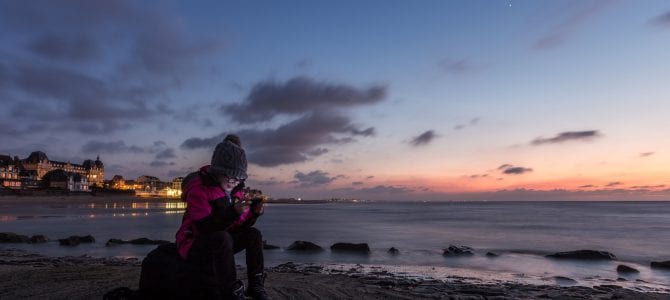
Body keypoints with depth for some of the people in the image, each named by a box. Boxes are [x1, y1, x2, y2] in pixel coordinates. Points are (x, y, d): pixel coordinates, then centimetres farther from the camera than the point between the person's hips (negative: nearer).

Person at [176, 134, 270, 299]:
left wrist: (253, 213, -16)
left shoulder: (235, 191, 2)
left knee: (254, 234, -9)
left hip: (218, 245, 7)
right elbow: (205, 227, -30)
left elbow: (239, 227, 3)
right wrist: (234, 212, -41)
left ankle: (256, 286, -7)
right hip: (193, 246, -7)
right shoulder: (198, 189, -20)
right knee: (222, 237, -36)